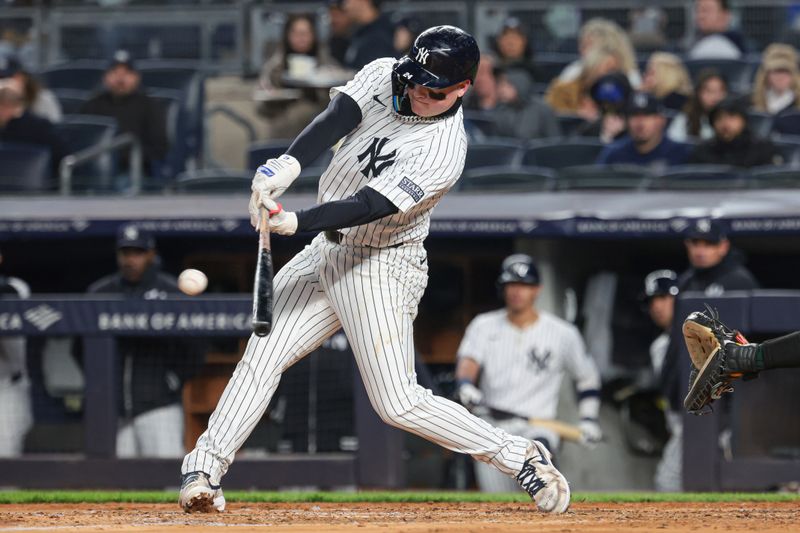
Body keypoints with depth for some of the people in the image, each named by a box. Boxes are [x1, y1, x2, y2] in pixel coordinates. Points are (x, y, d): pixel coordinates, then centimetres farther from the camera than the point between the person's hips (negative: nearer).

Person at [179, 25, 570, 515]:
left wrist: (297, 222, -43)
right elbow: (336, 120, -21)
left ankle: (521, 457, 4)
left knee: (398, 403, -9)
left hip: (382, 268, -6)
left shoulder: (445, 152, -23)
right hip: (328, 251, 6)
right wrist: (288, 166, -39)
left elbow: (370, 206, -30)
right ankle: (204, 470, 1)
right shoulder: (385, 76, -5)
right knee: (262, 354, -3)